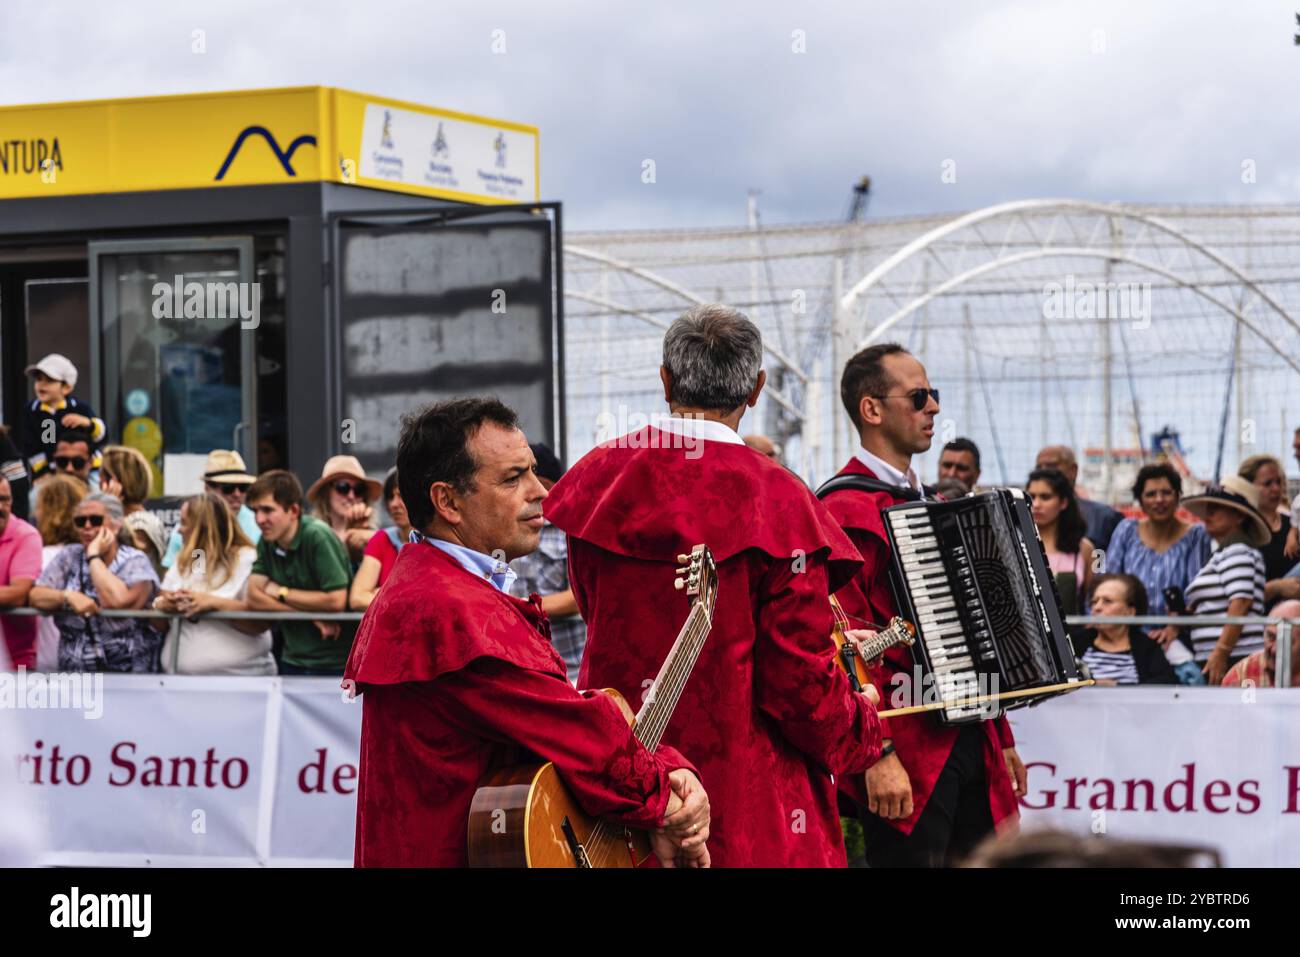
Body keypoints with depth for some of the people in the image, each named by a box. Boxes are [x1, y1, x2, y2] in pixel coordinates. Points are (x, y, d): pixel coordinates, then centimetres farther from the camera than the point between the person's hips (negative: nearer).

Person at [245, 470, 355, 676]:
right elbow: (254, 599, -5)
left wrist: (282, 593, -9)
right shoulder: (267, 542, 3)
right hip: (292, 662, 6)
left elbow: (336, 601, -22)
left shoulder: (318, 536, -16)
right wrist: (311, 616, -17)